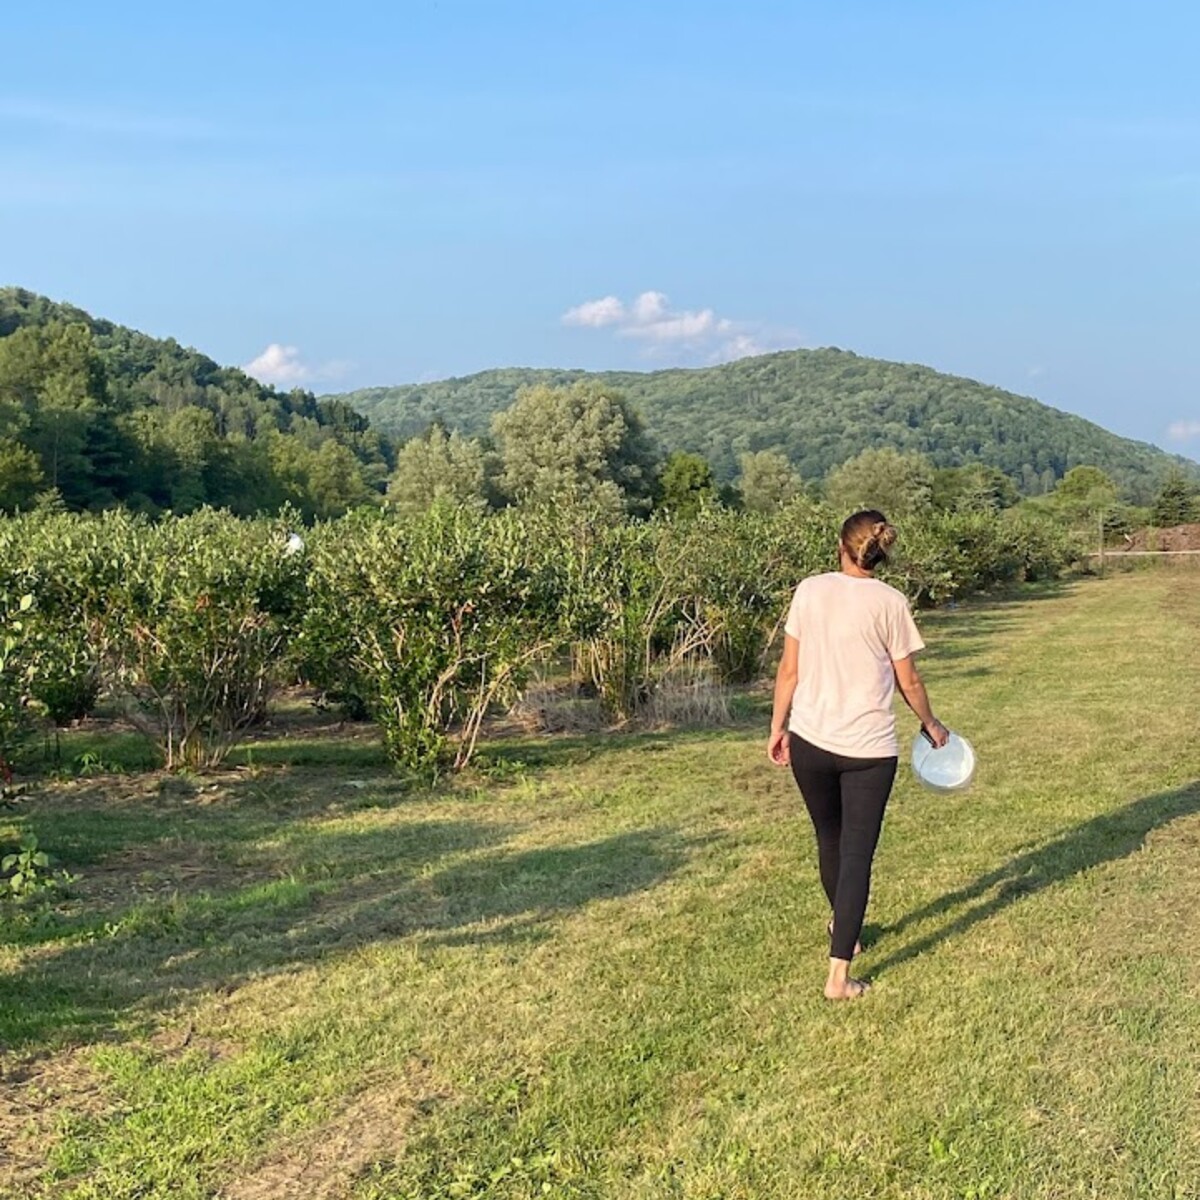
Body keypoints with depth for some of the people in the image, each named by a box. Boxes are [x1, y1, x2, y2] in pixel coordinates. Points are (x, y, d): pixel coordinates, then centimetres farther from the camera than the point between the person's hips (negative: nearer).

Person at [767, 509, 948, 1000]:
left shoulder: (809, 591, -2)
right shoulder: (889, 602, -6)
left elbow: (790, 670, 0)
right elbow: (908, 682, 1)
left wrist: (778, 727, 12)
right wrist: (931, 724, 18)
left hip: (810, 741, 3)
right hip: (869, 748, -3)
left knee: (830, 840, 23)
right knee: (857, 854, 3)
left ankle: (843, 928, 46)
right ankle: (839, 974, -1)